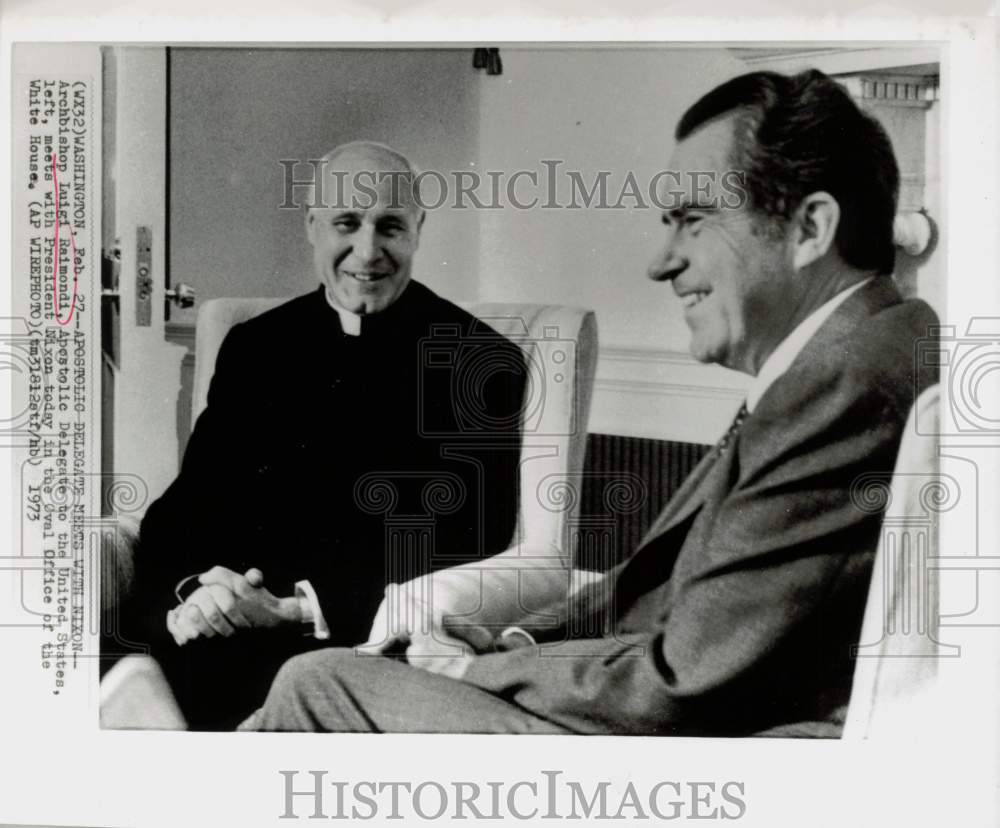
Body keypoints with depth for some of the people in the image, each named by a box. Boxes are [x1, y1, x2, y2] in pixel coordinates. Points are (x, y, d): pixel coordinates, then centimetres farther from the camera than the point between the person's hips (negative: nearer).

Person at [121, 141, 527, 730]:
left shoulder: (481, 362, 4)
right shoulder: (255, 346, 17)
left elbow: (466, 542, -5)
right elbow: (189, 503, 12)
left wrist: (301, 607, -15)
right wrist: (190, 589, -12)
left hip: (373, 635, -3)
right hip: (229, 620, 4)